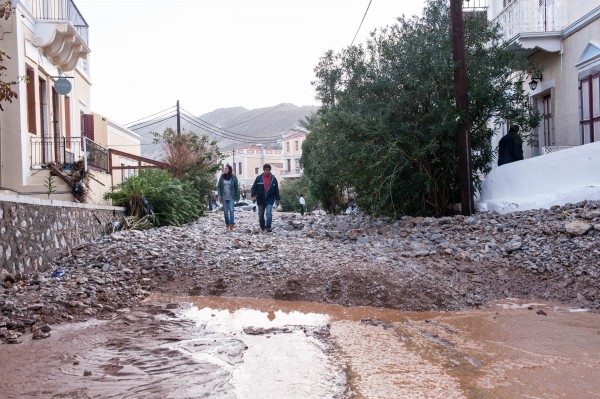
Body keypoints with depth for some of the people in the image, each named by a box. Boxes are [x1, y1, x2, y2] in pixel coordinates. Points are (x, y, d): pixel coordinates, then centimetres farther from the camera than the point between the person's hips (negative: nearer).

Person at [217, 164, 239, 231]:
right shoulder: (222, 177, 2)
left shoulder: (233, 177, -4)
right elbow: (219, 186, 7)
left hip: (231, 197, -3)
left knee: (231, 210, -14)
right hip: (224, 197, 3)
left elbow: (236, 187, -1)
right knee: (225, 211, 7)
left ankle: (232, 225, -15)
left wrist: (237, 197, -2)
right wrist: (219, 195, -4)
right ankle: (227, 224, 18)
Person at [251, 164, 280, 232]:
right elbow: (254, 187, 1)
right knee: (261, 214, 10)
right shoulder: (258, 178, -1)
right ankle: (262, 227, 26)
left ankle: (268, 227, -17)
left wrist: (277, 199, 7)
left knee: (269, 213, -17)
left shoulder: (273, 179, 3)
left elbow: (276, 190, 7)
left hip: (269, 199, -1)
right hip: (260, 199, 1)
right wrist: (253, 196, -12)